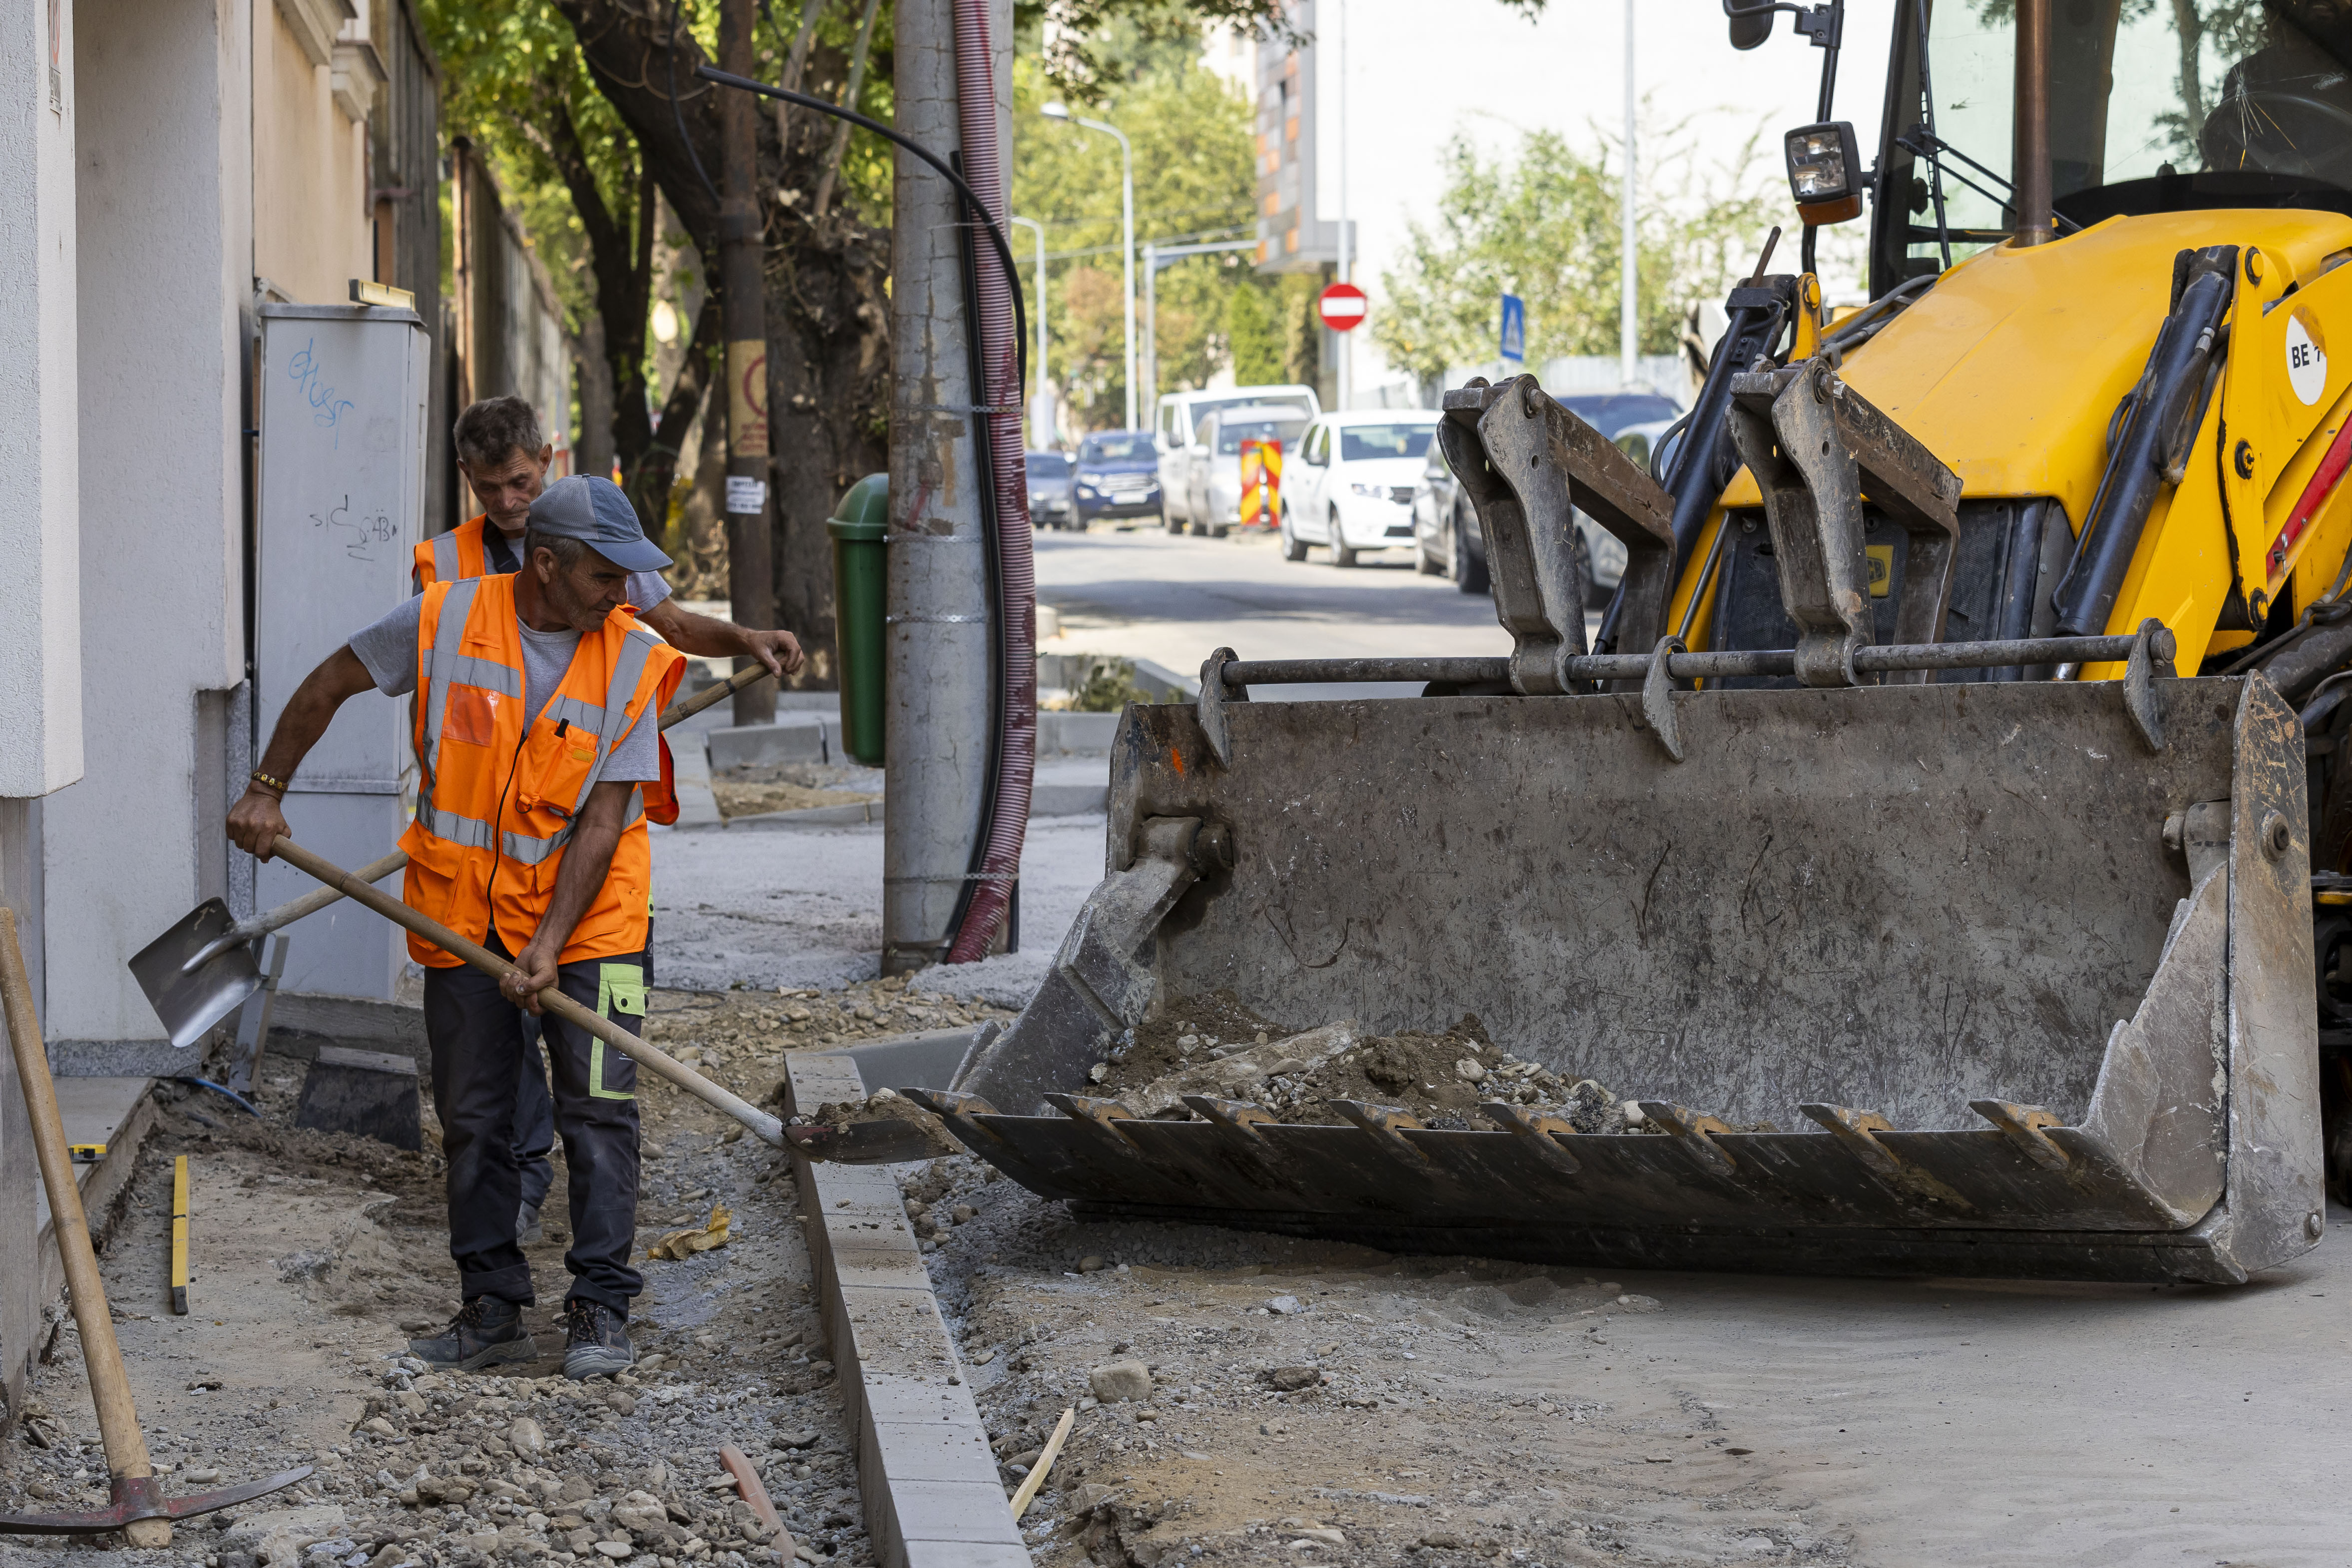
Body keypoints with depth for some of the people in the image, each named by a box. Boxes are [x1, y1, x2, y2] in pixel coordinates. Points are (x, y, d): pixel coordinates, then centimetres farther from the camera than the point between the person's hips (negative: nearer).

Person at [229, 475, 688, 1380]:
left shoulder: (633, 662, -11)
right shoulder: (446, 621, -9)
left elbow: (601, 824, -14)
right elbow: (329, 687, 7)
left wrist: (549, 948, -21)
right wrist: (267, 791, 6)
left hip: (588, 919, -2)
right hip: (462, 917, 2)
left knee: (598, 1115, -6)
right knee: (472, 1120, 7)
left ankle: (600, 1313, 3)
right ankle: (492, 1310, 18)